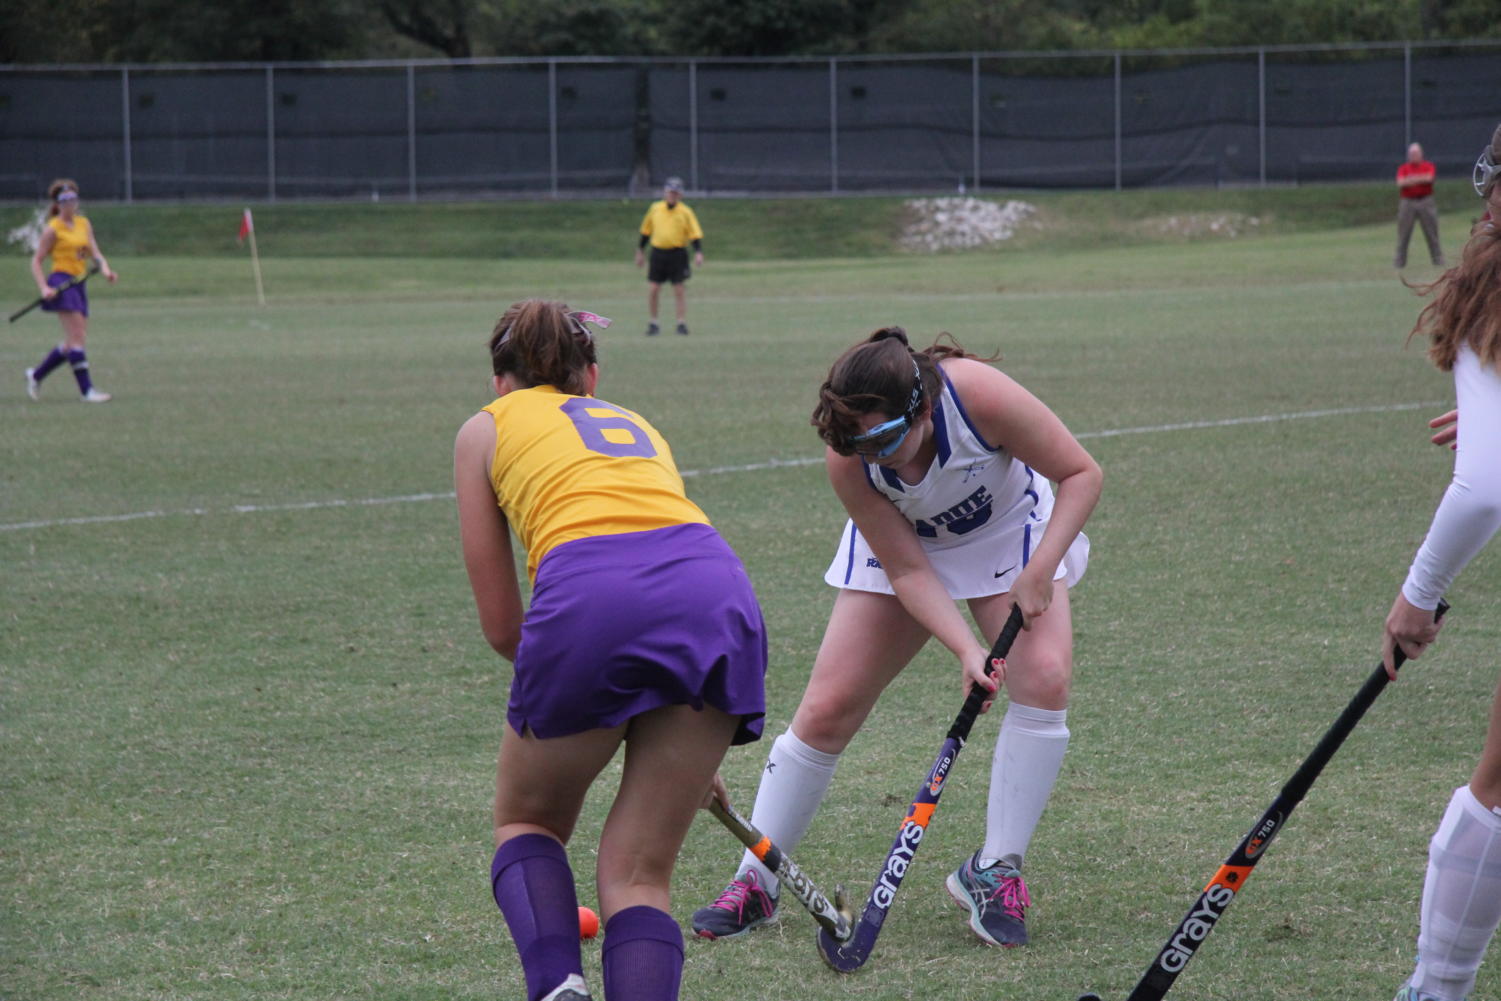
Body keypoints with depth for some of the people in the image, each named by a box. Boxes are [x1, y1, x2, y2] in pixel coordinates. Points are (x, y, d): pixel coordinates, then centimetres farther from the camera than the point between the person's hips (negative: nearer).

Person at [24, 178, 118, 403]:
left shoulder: (84, 224, 14)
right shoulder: (53, 229, -3)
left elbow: (94, 252, 9)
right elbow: (36, 261, -2)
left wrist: (104, 266, -12)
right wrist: (43, 288, -15)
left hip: (78, 283, 7)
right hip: (61, 282, -7)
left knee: (75, 341, 9)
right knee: (76, 336, -14)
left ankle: (36, 375, 26)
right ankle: (86, 389, -15)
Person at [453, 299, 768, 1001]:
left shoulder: (485, 429, 25)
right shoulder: (634, 425, 36)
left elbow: (501, 626, 19)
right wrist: (694, 754, 49)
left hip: (589, 600, -3)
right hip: (718, 592, 3)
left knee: (525, 823, 22)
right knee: (637, 874, 10)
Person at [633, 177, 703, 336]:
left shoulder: (685, 212, -1)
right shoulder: (655, 208, 6)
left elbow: (695, 233, -4)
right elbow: (646, 230, 16)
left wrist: (698, 252, -18)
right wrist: (640, 251, 18)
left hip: (677, 253, -2)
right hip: (658, 252, 2)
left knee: (679, 289, -1)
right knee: (653, 289, -1)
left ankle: (682, 323, 5)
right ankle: (652, 323, 10)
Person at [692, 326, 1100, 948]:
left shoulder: (979, 396, -38)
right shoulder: (847, 459, -32)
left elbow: (1081, 474, -23)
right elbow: (907, 570, -24)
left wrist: (1039, 572, -32)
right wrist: (966, 650, -37)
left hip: (1009, 534, -1)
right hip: (903, 543, 1)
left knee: (1044, 679, -23)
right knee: (826, 708, -7)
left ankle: (994, 873, -9)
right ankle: (755, 883, 7)